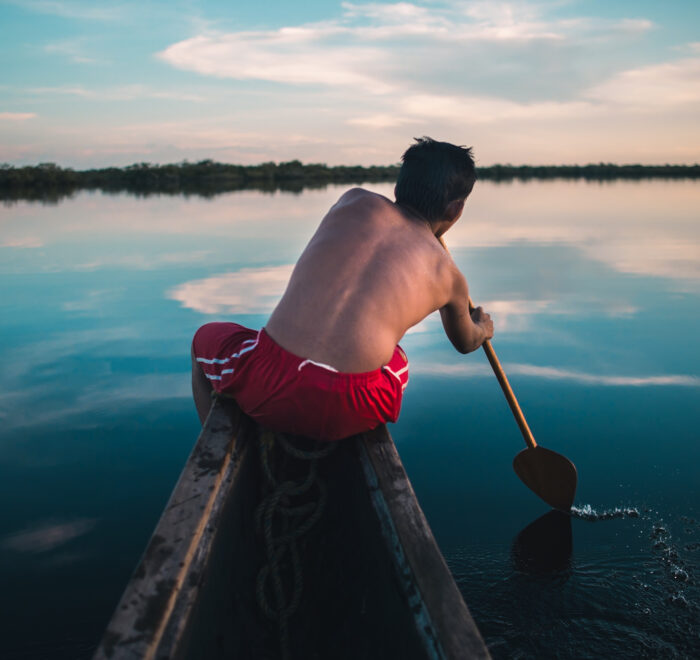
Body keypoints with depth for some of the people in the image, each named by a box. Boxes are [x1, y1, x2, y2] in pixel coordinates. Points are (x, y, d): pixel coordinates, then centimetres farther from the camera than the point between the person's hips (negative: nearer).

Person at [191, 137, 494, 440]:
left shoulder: (354, 202, 16)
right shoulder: (448, 275, 16)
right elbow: (465, 343, 39)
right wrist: (482, 329, 65)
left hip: (269, 390, 0)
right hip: (349, 413, 1)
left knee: (206, 338, 35)